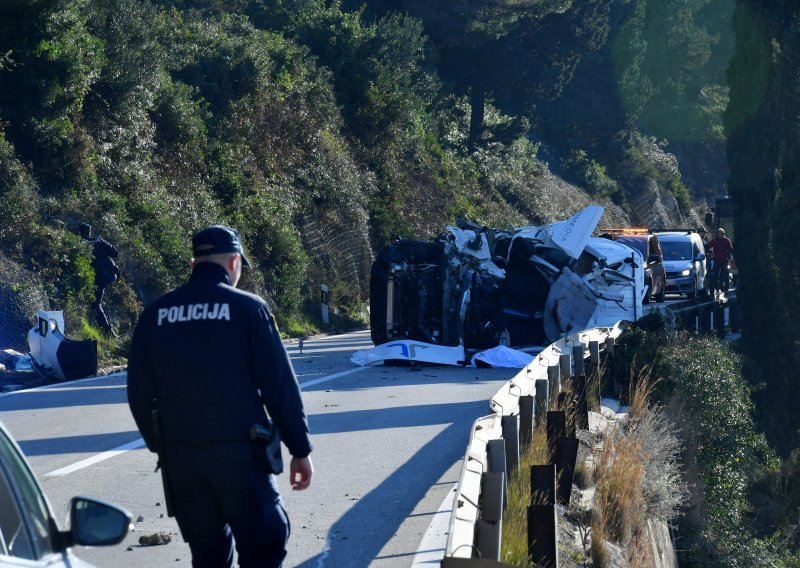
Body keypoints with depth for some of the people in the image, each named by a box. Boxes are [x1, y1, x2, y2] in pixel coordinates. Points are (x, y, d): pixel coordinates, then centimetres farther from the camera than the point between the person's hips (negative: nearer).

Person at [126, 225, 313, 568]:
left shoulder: (155, 315, 5)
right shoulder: (247, 308, -6)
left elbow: (140, 392, 8)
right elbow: (280, 385, -6)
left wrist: (160, 446, 20)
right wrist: (300, 449, 0)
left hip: (180, 457, 4)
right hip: (240, 450, -4)